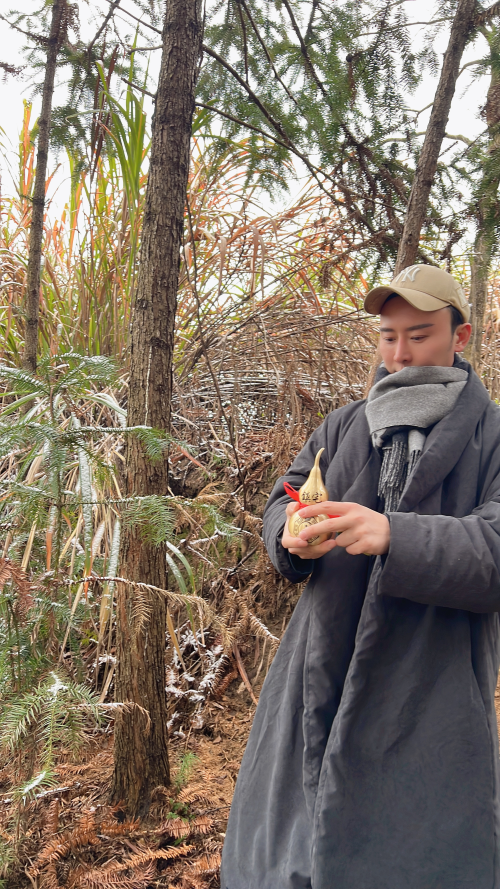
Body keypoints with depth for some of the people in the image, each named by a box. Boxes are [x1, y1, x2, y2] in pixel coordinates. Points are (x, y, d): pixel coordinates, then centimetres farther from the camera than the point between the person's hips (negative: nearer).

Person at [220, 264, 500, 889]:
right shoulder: (343, 426, 10)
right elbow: (281, 502, 9)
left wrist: (394, 536, -30)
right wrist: (292, 534, -15)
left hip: (430, 696, -3)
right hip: (321, 672, 4)